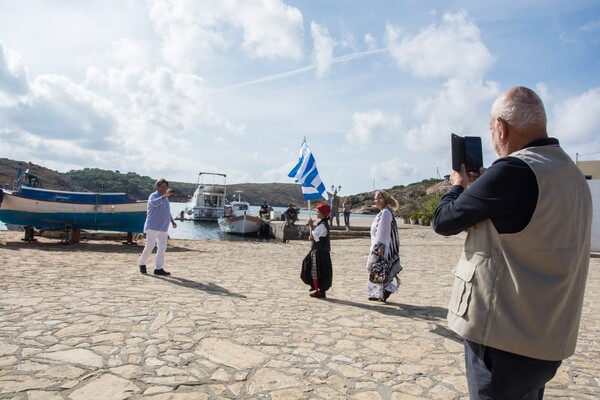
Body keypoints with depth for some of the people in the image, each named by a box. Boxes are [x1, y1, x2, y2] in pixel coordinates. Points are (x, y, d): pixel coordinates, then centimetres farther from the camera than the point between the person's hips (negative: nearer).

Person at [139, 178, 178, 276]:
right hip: (153, 227, -7)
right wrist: (165, 195, -44)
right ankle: (142, 263, 19)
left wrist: (172, 221, 18)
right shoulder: (153, 196, -8)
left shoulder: (165, 198, 16)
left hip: (163, 228, 8)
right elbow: (155, 203, -34)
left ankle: (158, 268, 8)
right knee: (149, 247, -3)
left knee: (162, 248, 4)